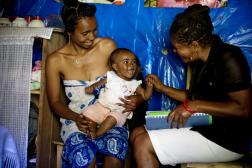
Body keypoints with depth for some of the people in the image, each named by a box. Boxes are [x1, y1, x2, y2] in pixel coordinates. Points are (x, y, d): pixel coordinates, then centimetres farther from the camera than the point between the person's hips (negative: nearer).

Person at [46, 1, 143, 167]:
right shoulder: (55, 60, -5)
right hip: (76, 120, -1)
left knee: (117, 148, -33)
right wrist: (76, 118, -17)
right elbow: (55, 102, 2)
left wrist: (137, 98, -15)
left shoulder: (108, 46, -2)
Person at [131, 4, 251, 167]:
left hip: (226, 140, -9)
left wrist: (193, 106, -23)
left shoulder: (228, 59, -17)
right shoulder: (200, 61, 8)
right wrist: (162, 88, 13)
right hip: (204, 127, 9)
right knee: (138, 133, 3)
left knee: (143, 144, -16)